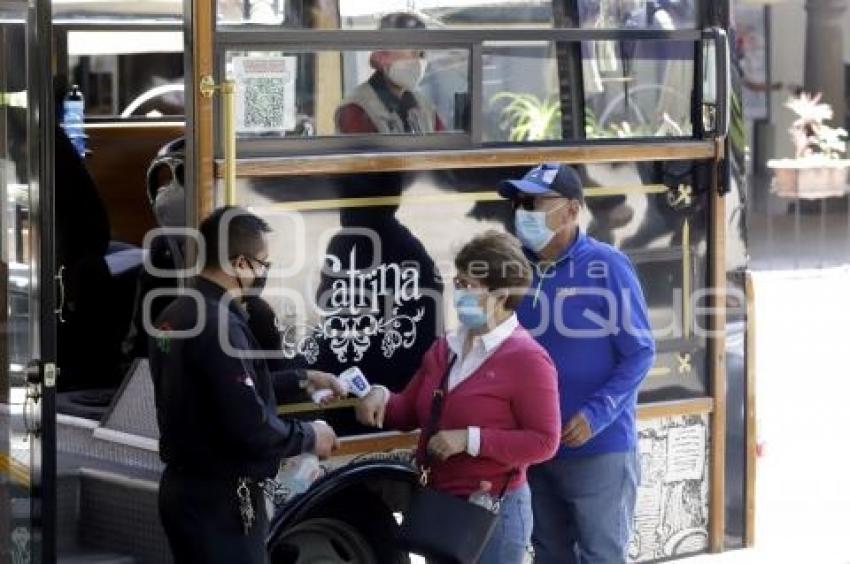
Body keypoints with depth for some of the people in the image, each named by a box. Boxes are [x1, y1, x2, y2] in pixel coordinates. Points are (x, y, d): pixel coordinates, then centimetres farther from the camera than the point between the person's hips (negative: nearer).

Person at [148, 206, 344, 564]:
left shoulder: (178, 315, 10)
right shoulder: (219, 324, -22)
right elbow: (250, 425, -26)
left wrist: (302, 380, 22)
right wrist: (310, 437, -10)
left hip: (186, 486, 10)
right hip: (219, 498, -10)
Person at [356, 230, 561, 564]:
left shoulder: (527, 358, -13)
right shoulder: (445, 348, 9)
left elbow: (544, 441, -17)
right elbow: (409, 413, 17)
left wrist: (470, 439, -22)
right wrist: (382, 398, -5)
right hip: (436, 506, 7)